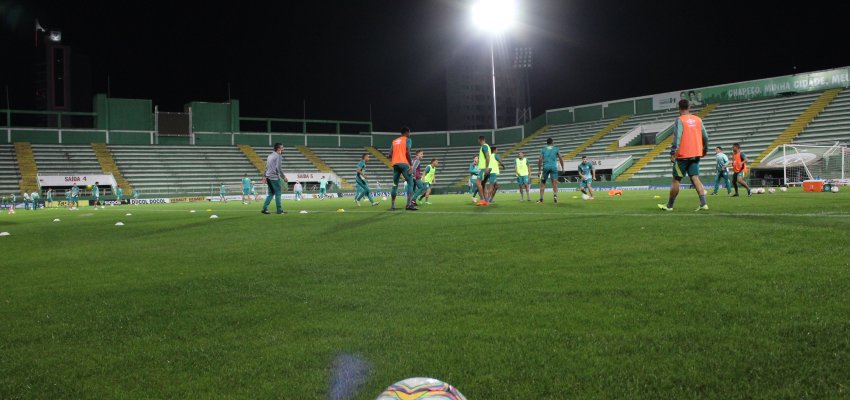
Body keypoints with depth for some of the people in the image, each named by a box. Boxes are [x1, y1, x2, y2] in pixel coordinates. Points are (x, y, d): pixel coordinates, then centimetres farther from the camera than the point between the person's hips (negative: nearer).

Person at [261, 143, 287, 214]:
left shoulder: (270, 155, 17)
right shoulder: (278, 156, -9)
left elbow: (266, 167, 18)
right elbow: (278, 168, -16)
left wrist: (264, 176, 20)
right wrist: (283, 177, -10)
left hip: (268, 177, 8)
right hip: (274, 177, -8)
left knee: (271, 193, 12)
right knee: (278, 193, -1)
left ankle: (265, 208, 5)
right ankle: (279, 210, 2)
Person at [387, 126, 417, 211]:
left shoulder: (394, 141, 21)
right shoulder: (408, 140, 4)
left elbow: (390, 155, 13)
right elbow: (407, 152, -10)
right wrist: (411, 164, -10)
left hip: (395, 164, 6)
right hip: (404, 163, -6)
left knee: (395, 185, 11)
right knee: (410, 183, -3)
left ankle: (392, 205, 8)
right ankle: (409, 204, -17)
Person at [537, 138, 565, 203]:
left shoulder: (543, 149, 11)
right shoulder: (556, 149, 10)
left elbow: (540, 160, 3)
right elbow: (560, 159, 6)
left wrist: (539, 170, 7)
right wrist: (562, 168, 11)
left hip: (545, 167, 1)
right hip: (554, 167, -1)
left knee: (543, 183, 9)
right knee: (554, 183, -3)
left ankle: (541, 198, 6)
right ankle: (555, 195, -28)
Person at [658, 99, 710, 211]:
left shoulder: (679, 120, -9)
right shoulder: (698, 119, 9)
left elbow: (677, 138, -18)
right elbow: (705, 137, 12)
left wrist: (672, 153, -18)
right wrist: (704, 149, 26)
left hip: (683, 155, -5)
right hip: (696, 154, 5)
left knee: (676, 180, 4)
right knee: (695, 178, 3)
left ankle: (669, 205, 13)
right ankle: (703, 204, -10)